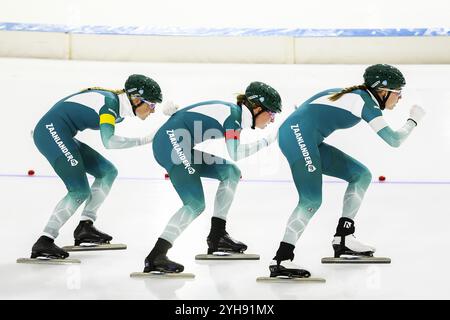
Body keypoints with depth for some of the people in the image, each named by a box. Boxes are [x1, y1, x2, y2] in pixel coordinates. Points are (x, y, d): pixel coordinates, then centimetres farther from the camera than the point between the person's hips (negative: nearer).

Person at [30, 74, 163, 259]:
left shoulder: (119, 107, 10)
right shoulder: (110, 101, -18)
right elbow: (108, 141, -31)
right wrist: (145, 140, -28)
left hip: (60, 136, 10)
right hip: (51, 131, -10)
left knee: (108, 172, 10)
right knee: (80, 191, -17)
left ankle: (85, 227, 10)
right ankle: (44, 242, -18)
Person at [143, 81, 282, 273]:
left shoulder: (235, 112, 16)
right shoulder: (234, 115, -11)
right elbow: (234, 155, -14)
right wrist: (267, 140, -4)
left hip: (183, 147, 10)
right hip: (172, 144, -10)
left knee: (231, 174, 11)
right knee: (196, 204, -17)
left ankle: (217, 236, 14)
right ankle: (156, 257, -20)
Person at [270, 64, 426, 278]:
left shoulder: (356, 95, 19)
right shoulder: (366, 102, -6)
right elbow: (394, 140, -10)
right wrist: (413, 120, 5)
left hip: (308, 141, 10)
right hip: (298, 134, -10)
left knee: (361, 175, 10)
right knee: (311, 201, -20)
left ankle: (343, 239, 11)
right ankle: (281, 260, -23)